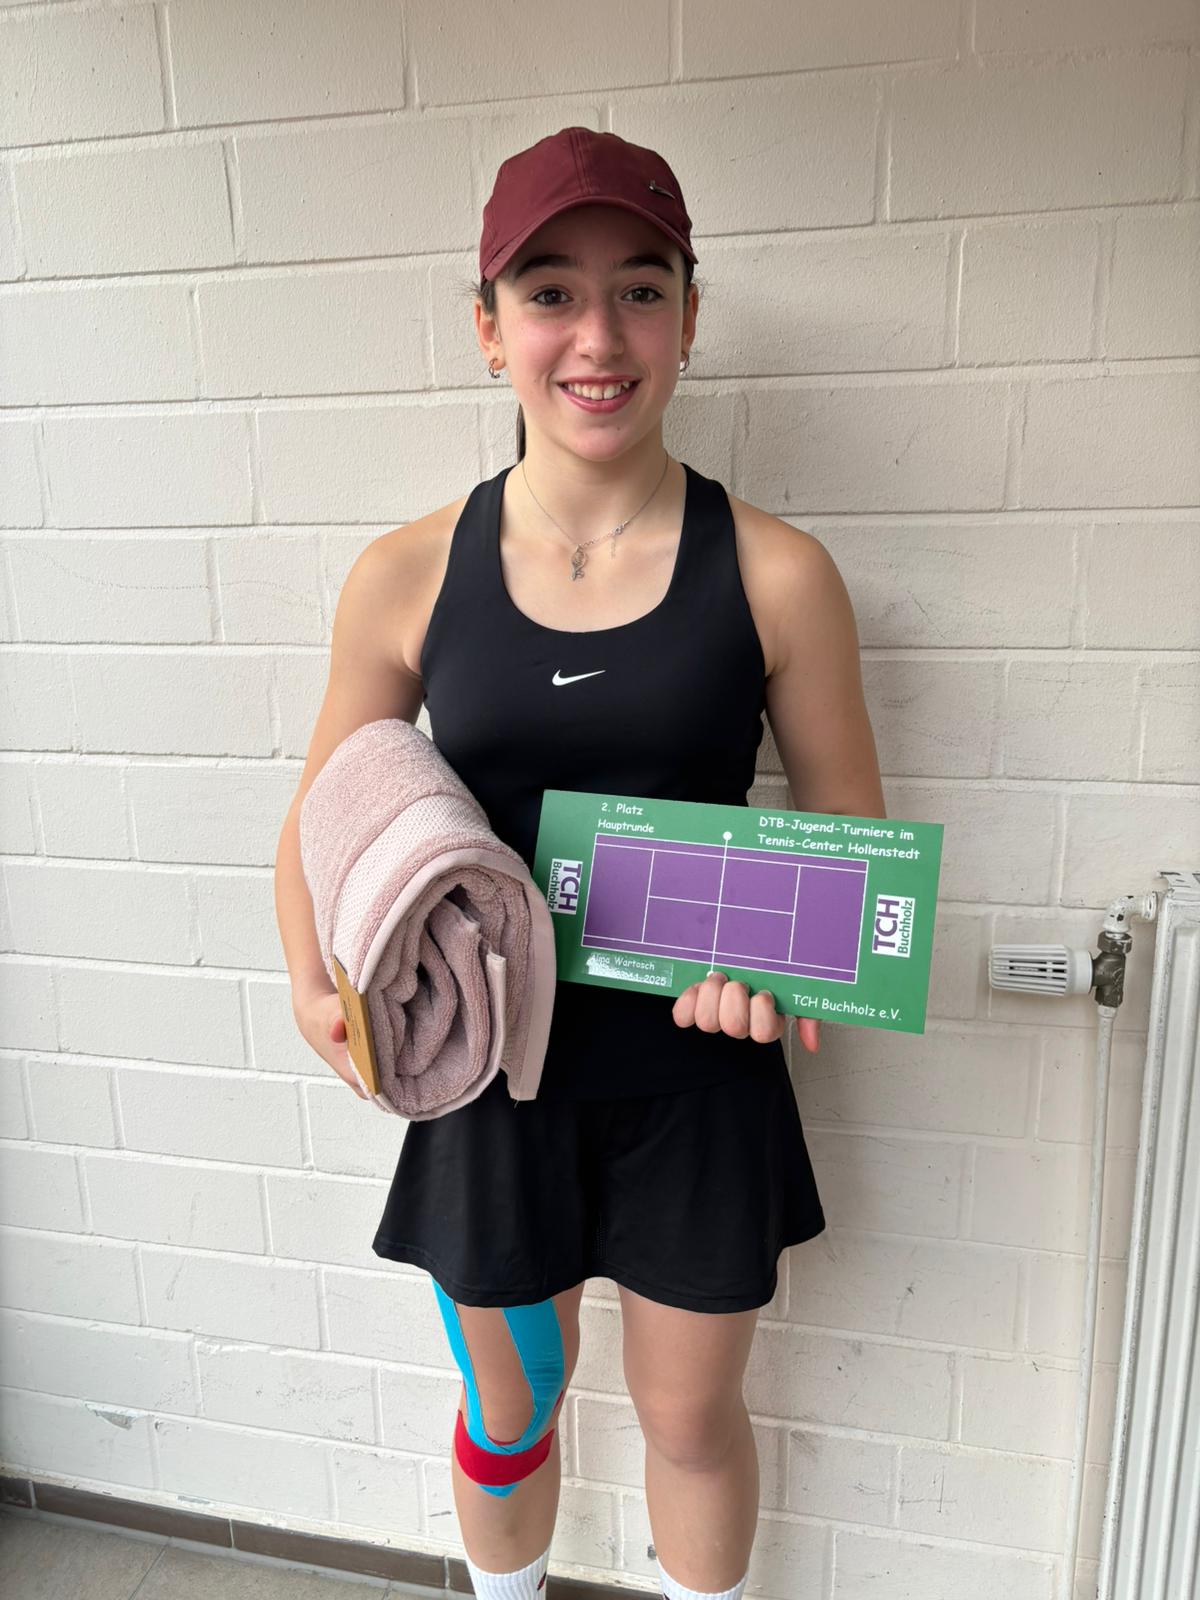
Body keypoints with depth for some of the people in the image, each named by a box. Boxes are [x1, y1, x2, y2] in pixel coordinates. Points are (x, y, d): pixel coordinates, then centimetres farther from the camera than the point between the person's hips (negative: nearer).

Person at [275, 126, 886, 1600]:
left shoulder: (775, 574, -11)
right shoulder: (408, 578, -8)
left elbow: (851, 839, -2)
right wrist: (317, 988, -15)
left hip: (697, 1076, 0)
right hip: (492, 1069, 1)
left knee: (690, 1415, 23)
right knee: (509, 1411, 26)